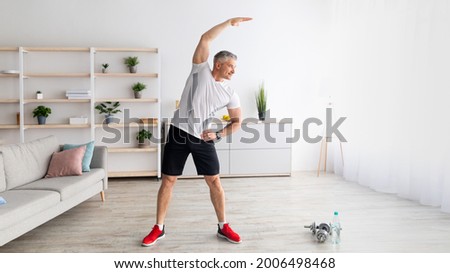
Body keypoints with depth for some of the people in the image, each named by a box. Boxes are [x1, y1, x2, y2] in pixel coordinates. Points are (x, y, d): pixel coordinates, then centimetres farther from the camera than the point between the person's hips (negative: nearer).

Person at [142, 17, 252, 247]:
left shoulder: (230, 93, 7)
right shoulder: (201, 70, 1)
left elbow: (237, 121, 10)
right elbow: (205, 39, -8)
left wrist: (219, 134, -6)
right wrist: (230, 22, -4)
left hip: (203, 138, 3)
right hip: (179, 132, -2)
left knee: (214, 181, 4)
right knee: (168, 180, 2)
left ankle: (223, 227, 21)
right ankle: (159, 228, 19)